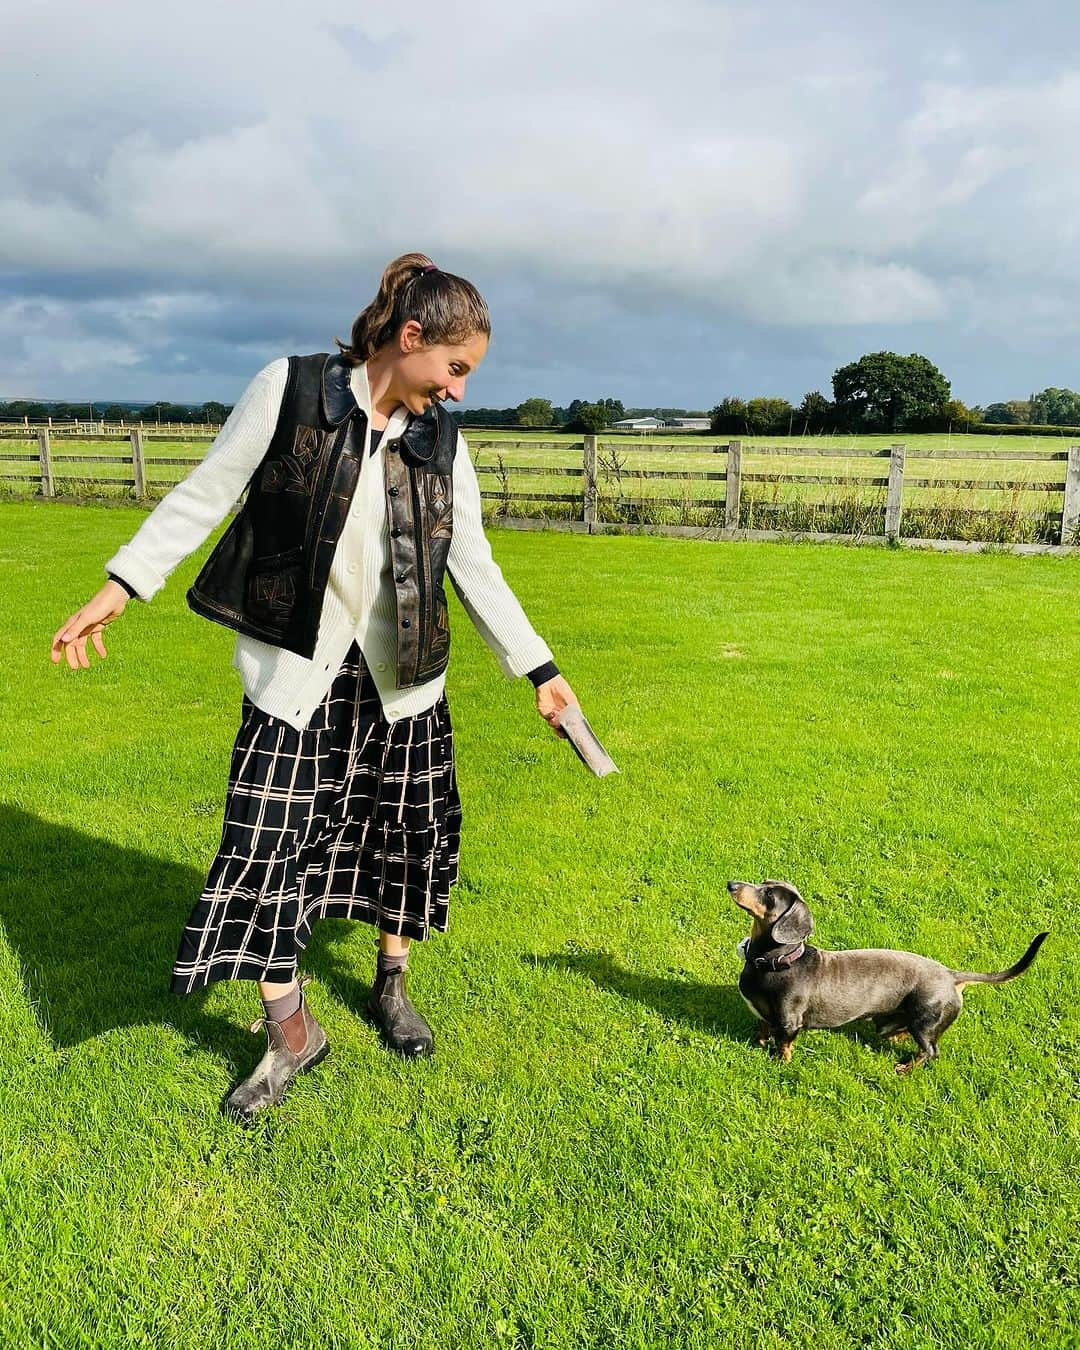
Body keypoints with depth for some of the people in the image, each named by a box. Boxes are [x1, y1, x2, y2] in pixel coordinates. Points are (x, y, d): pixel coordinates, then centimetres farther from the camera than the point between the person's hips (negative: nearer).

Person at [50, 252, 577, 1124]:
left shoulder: (442, 440, 1)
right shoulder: (289, 390, -9)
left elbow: (474, 564, 3)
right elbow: (209, 492, -5)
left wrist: (540, 669, 2)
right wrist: (121, 587, -8)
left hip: (400, 676, 4)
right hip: (297, 671, -3)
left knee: (407, 836, 11)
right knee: (266, 843, -3)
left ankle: (392, 986, 36)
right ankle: (290, 1035, 15)